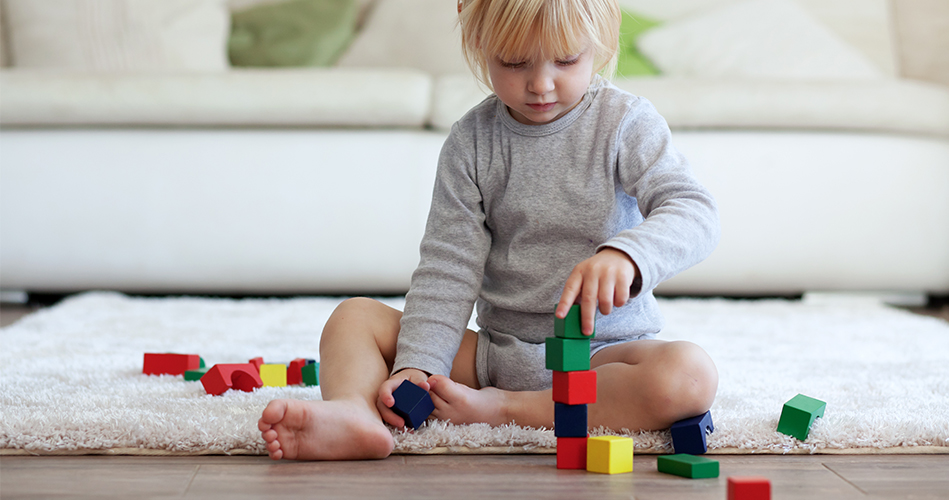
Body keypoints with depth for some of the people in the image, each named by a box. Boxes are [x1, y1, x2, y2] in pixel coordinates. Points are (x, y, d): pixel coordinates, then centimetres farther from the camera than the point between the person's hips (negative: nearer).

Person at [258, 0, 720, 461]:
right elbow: (448, 266, -3)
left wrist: (625, 253, -40)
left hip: (603, 351, -2)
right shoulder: (470, 142, 0)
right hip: (494, 350, 3)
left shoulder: (625, 124, -6)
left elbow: (694, 210, -18)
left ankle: (500, 408, -29)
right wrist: (417, 365, -17)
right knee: (355, 316, -7)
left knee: (690, 376, -34)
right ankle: (355, 413, -39)